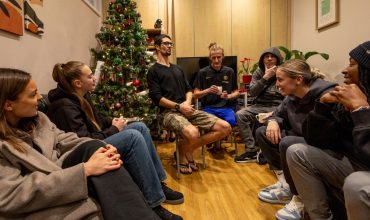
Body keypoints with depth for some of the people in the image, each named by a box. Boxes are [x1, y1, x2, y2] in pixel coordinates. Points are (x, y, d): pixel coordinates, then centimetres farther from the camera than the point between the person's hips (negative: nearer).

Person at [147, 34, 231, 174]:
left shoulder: (177, 69, 25)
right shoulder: (153, 71, 4)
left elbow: (188, 89, 19)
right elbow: (157, 97, -8)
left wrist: (187, 102, -4)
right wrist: (178, 106, -16)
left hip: (187, 109, 7)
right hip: (169, 112, -7)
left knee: (225, 128, -9)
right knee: (192, 133, -40)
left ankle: (189, 149, 2)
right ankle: (182, 154, -3)